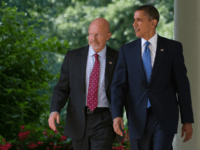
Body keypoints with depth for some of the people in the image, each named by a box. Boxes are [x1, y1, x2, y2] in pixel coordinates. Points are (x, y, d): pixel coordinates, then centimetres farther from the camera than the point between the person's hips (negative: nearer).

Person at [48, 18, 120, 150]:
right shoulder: (73, 57, 3)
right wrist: (55, 111, -15)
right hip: (78, 121, 3)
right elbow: (62, 89, 3)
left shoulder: (117, 59, -1)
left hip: (104, 122, -3)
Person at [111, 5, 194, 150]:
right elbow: (119, 85, 0)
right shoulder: (127, 50, 6)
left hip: (165, 119, -3)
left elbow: (182, 84, 1)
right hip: (138, 120, 3)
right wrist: (117, 115, -16)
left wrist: (188, 120, 0)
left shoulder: (172, 48, 0)